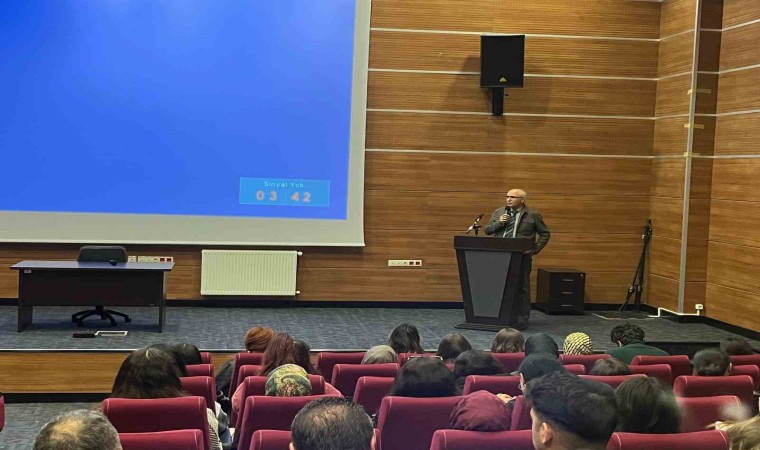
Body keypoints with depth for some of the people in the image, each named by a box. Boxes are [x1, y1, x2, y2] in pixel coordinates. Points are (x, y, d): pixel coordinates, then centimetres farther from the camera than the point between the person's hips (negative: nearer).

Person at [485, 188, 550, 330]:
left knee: (521, 288, 1)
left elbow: (545, 233, 7)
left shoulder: (533, 215, 1)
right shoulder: (498, 212, 11)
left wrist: (536, 249, -3)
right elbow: (487, 230, 10)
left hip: (521, 257, -3)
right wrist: (499, 223, -8)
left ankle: (521, 320, 7)